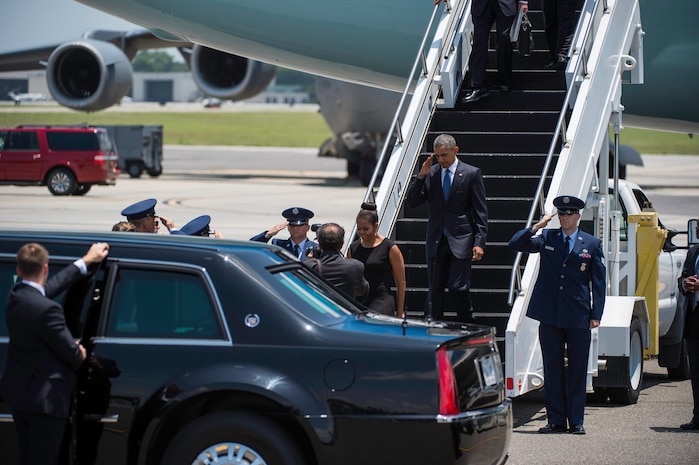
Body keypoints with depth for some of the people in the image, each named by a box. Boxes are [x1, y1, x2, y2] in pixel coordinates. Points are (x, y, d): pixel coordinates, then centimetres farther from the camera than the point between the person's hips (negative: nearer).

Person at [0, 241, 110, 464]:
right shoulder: (47, 309, -27)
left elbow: (51, 286, 15)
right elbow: (71, 352, -18)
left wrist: (86, 261, 24)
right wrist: (80, 355, 7)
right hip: (44, 398, -9)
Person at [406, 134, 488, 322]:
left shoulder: (471, 174, -2)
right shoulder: (430, 173, 6)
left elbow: (481, 212, -2)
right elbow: (412, 201, 3)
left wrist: (479, 242, -10)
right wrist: (420, 177, -10)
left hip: (460, 241, -3)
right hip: (436, 241, 3)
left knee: (458, 287, -7)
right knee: (435, 289, 6)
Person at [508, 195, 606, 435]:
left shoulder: (592, 244, 6)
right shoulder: (546, 238, 8)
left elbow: (598, 281, 5)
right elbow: (515, 244, 0)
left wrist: (596, 314, -1)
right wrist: (537, 226, -11)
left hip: (578, 317, -1)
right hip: (549, 316, 1)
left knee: (577, 369, 3)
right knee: (552, 369, 5)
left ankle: (576, 421, 10)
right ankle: (556, 420, 11)